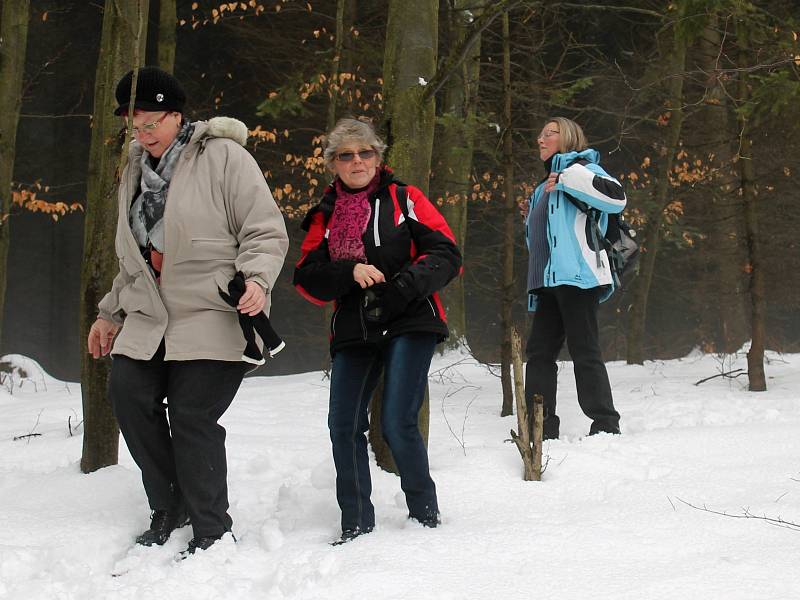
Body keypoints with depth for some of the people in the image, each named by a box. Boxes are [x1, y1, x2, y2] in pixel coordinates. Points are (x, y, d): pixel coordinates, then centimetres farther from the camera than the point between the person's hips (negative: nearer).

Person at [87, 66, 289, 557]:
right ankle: (170, 508, 9)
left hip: (214, 315, -7)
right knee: (129, 393, -9)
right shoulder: (136, 171, 17)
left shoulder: (223, 157, -6)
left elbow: (267, 232, -9)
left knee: (192, 417, -11)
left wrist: (256, 279, -25)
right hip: (150, 315, 7)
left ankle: (212, 531, 5)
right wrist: (111, 313, 25)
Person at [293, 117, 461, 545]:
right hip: (353, 330, 4)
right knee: (343, 426, -5)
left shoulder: (403, 199, 6)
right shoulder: (325, 216, 16)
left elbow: (446, 254, -1)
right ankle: (356, 525, 10)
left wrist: (410, 281, -18)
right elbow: (307, 279, 6)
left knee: (397, 423, -14)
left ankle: (425, 516, 7)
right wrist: (351, 271, -13)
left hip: (408, 323, -4)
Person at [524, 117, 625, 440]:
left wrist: (567, 180, -16)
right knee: (539, 351, 5)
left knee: (584, 352, -10)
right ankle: (541, 428, 7)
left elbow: (616, 196, -19)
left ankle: (605, 426, -6)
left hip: (577, 277, -9)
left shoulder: (581, 169, 1)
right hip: (549, 281, 9)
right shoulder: (544, 188, 28)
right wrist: (534, 288, 23)